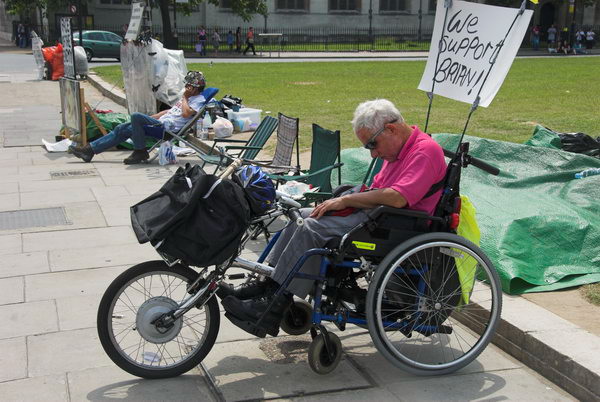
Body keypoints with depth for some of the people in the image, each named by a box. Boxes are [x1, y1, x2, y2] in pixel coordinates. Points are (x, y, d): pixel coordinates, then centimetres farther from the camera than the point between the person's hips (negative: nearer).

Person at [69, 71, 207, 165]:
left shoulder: (199, 100, -2)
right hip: (161, 122, 10)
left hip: (168, 126, -10)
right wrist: (149, 118, 25)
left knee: (136, 116, -30)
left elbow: (186, 113, -22)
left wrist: (184, 98, -5)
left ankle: (140, 152, -17)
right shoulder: (187, 98, 28)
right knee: (122, 129, 5)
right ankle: (90, 150, 6)